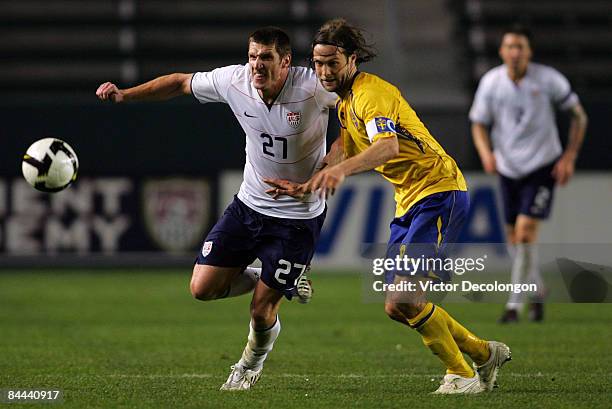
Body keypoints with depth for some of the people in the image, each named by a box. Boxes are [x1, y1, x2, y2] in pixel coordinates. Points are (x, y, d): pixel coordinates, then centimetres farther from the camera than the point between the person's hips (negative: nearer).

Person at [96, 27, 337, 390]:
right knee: (203, 288, -4)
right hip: (248, 206, 4)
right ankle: (267, 280, 24)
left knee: (262, 312, -1)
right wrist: (125, 95, 2)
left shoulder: (313, 87, -24)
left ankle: (253, 362, 35)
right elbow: (183, 83, 6)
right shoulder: (234, 80, -12)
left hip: (297, 220, -4)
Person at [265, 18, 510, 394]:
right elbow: (341, 155, 24)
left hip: (439, 192, -10)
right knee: (397, 308, 5)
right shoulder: (346, 102, 15)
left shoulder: (372, 93, -17)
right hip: (409, 201, 10)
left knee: (405, 298, -20)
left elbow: (388, 146, -35)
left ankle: (462, 375, -5)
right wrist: (305, 187, 13)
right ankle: (484, 353, 21)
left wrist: (341, 169, -50)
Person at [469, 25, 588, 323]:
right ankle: (537, 289, 34)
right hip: (508, 169, 4)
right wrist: (486, 153, -16)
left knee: (525, 231, -16)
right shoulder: (491, 82, -6)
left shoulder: (548, 79, -11)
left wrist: (569, 157, -7)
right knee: (514, 238, 8)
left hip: (542, 166, -4)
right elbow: (479, 123, 4)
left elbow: (579, 115, 0)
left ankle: (515, 303, -8)